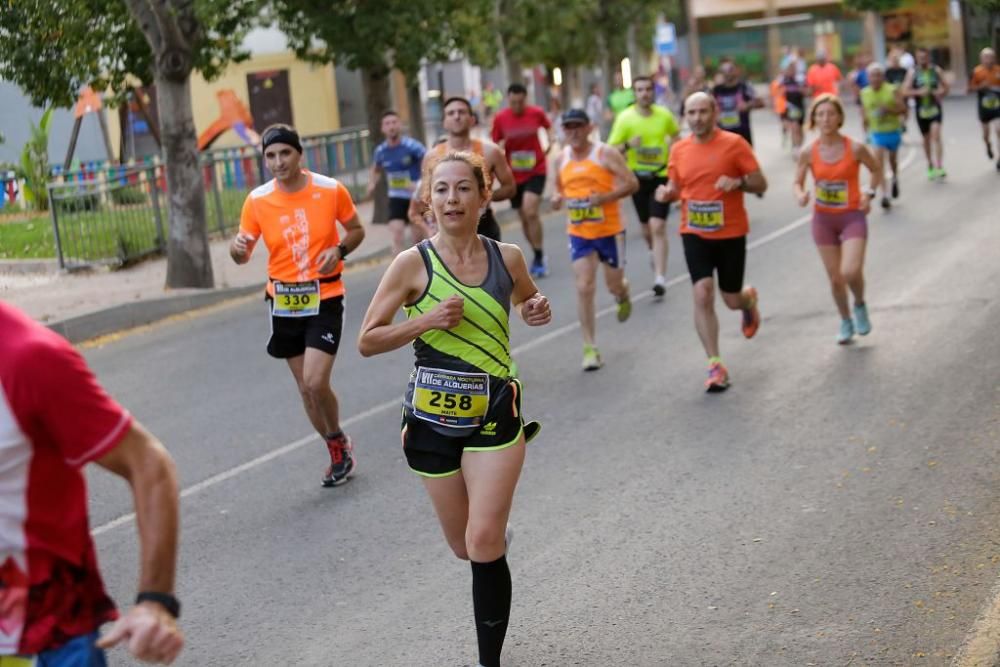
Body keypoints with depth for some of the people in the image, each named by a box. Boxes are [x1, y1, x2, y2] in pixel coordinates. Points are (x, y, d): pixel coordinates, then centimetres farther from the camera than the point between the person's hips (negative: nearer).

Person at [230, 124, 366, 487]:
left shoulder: (331, 190, -7)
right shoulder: (257, 201, -4)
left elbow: (356, 230, 8)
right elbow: (242, 255, 1)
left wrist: (340, 250, -13)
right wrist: (237, 247, -23)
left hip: (324, 298, -3)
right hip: (283, 302, 3)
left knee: (315, 383, -15)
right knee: (306, 387, 9)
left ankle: (338, 440, 14)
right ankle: (338, 450, 31)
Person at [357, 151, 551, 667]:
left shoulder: (506, 257, -2)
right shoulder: (413, 265, -9)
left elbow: (527, 301, 21)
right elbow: (367, 341, -6)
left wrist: (536, 311, -3)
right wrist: (426, 320, -20)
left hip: (495, 414, 0)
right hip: (433, 417, 0)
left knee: (484, 544, -10)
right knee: (466, 547, 12)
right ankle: (498, 532, 49)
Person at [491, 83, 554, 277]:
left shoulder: (537, 113, -8)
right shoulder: (500, 118, -8)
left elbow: (548, 126, 14)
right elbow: (495, 145, 3)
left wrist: (550, 140, -2)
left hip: (536, 170, -2)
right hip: (514, 174, 2)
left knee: (530, 212, -20)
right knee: (524, 218, 9)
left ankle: (539, 258, -9)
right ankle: (539, 256, 27)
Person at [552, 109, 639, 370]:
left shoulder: (606, 154, -11)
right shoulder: (561, 159, 3)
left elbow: (632, 183, -13)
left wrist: (606, 197, -27)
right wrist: (557, 198, -5)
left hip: (610, 230, -3)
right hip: (579, 233, 3)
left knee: (614, 285, 9)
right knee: (584, 288, -7)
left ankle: (623, 296, 50)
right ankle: (590, 348, -2)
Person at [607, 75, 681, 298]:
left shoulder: (664, 115, -3)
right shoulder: (625, 118, -7)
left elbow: (676, 135, 18)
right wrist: (627, 145, -24)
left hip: (661, 176, -1)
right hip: (637, 177, 1)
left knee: (658, 227, -13)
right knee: (647, 229, 13)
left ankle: (660, 278, -15)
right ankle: (657, 257, 45)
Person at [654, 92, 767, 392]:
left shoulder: (734, 143, -8)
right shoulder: (680, 149, 3)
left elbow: (761, 184, -5)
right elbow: (675, 187, 14)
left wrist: (738, 182, -25)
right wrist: (666, 193, -9)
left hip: (731, 233, -2)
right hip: (695, 234, 2)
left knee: (732, 300, 8)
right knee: (703, 295, -12)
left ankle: (749, 299, 47)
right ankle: (715, 366, -6)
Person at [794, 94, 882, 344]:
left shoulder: (855, 148, -12)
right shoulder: (809, 153, -7)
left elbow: (876, 170, 5)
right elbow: (798, 182, 5)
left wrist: (869, 193, -9)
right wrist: (801, 195, -17)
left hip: (853, 216, -2)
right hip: (823, 219, 2)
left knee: (850, 272, -19)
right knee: (835, 278, 8)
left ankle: (860, 305, 15)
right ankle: (845, 322, 32)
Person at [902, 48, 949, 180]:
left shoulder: (936, 70, 2)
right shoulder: (913, 72, -1)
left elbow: (945, 87, 11)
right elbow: (905, 91, -7)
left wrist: (941, 93, -11)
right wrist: (918, 92, -22)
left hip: (935, 108, -1)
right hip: (921, 109, 1)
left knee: (936, 135, -17)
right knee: (926, 139, 11)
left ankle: (939, 167, -20)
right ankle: (930, 165, 28)